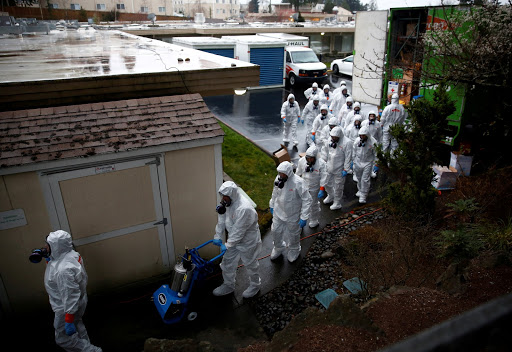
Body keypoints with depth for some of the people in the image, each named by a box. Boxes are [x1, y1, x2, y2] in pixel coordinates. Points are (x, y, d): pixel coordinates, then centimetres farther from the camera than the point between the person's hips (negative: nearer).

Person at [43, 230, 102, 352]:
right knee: (77, 325, 32)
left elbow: (70, 297, -33)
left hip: (67, 309, -9)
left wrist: (68, 322, -26)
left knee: (63, 339, 11)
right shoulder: (71, 254, -11)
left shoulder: (64, 270, -38)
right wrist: (48, 258, -5)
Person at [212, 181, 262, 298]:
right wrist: (218, 236, -2)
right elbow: (222, 220, 1)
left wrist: (228, 245, -23)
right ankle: (228, 285, 42)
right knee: (228, 263, 19)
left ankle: (255, 285, 42)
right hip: (234, 239, 8)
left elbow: (239, 231, -31)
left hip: (248, 242, -8)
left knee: (250, 264, 15)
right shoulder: (229, 202, -9)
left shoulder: (244, 209, -37)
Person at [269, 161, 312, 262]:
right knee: (275, 231, 20)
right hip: (278, 212, 5)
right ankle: (278, 248, 50)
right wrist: (272, 205, 15)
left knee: (293, 234, 18)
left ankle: (294, 250, 49)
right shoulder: (279, 178, -13)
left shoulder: (298, 183, -30)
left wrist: (304, 217, -24)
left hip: (292, 215, -4)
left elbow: (307, 200, -24)